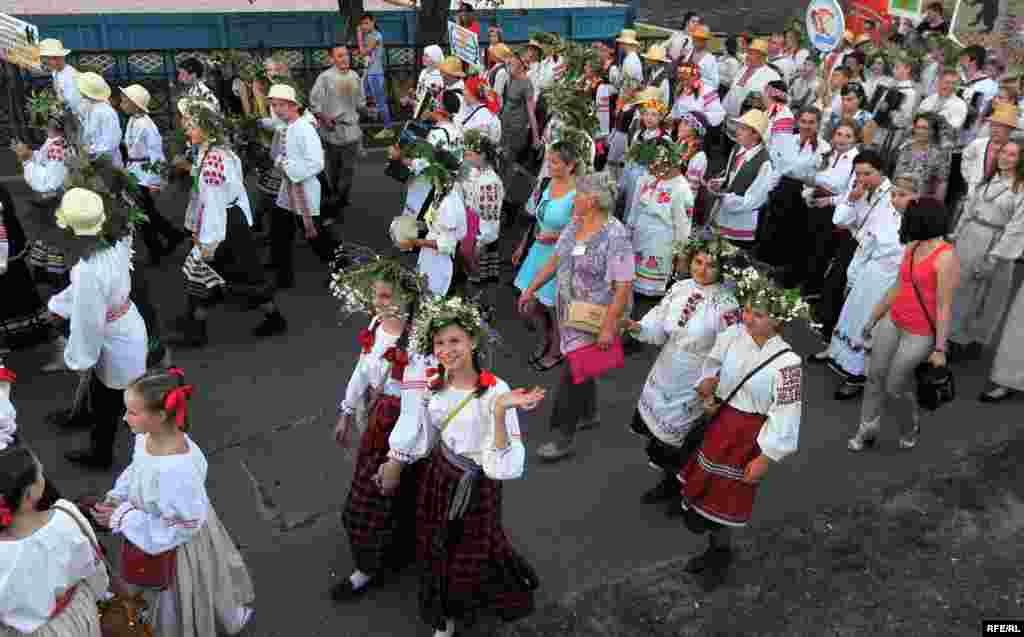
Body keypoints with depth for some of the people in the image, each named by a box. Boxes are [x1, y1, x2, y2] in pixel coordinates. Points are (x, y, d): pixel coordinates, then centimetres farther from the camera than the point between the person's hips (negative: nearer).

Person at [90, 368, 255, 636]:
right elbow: (136, 471, 5)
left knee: (178, 602, 24)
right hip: (157, 536, 7)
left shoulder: (176, 470, -42)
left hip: (177, 548, -7)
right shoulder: (147, 437, -18)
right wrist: (117, 499, -10)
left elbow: (179, 527, -30)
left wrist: (121, 519, -27)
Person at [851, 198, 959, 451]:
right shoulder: (912, 247, 3)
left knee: (895, 387, 6)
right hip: (892, 322, 7)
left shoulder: (946, 257, -20)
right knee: (875, 376, 10)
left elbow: (944, 307, -19)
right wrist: (873, 319, 18)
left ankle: (911, 427, 36)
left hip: (920, 334, -7)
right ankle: (867, 432, 25)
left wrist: (940, 348, -17)